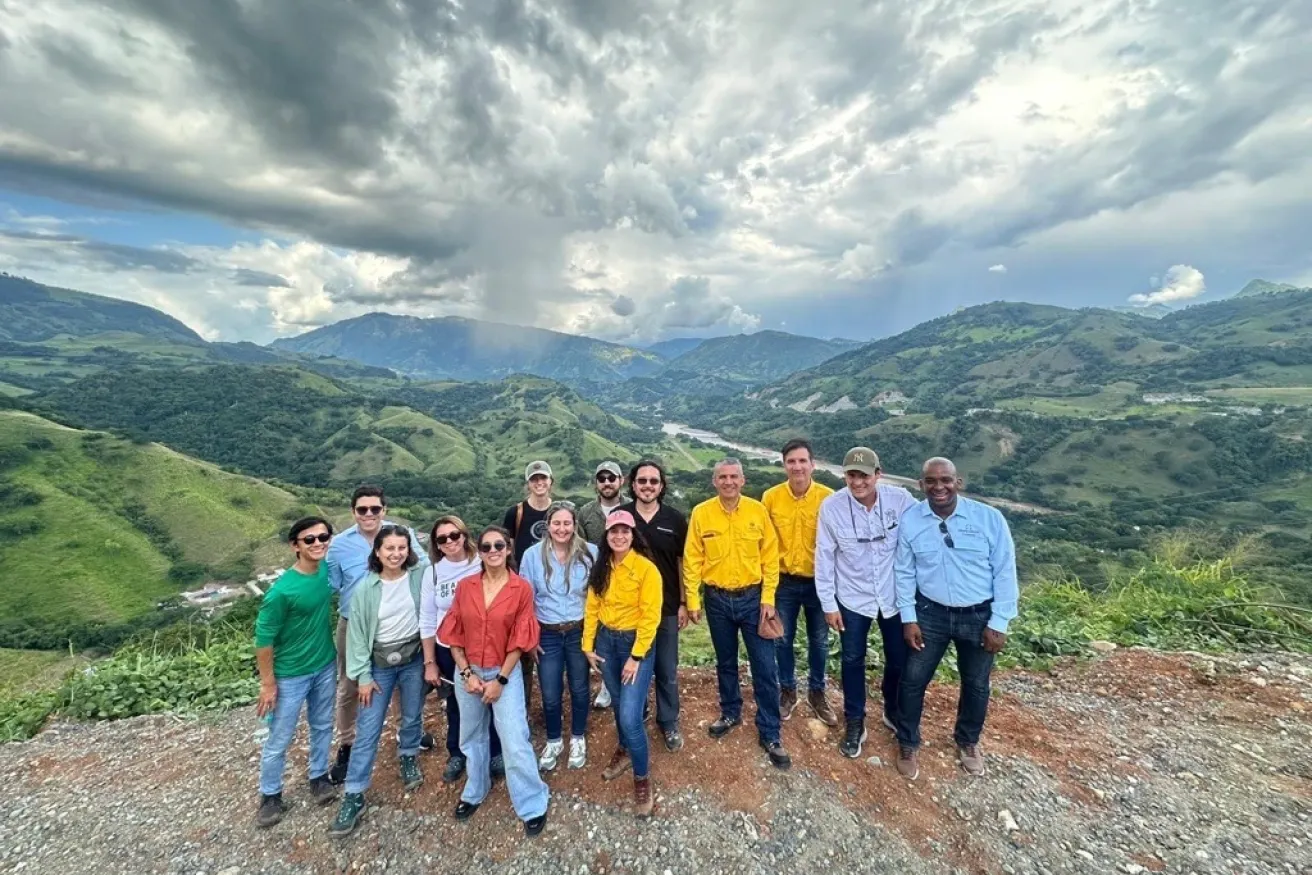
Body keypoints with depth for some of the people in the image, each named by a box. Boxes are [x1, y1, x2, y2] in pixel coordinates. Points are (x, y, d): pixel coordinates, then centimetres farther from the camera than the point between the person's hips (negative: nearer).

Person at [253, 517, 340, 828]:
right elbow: (263, 639, -17)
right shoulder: (281, 591, -28)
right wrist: (268, 683, -11)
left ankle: (319, 777, 42)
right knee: (279, 740, 14)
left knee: (323, 726, 21)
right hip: (290, 675, -5)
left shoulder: (327, 569, -11)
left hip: (326, 666, 5)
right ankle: (271, 795, 37)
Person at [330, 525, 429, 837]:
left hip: (414, 657, 1)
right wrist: (363, 675, -6)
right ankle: (354, 797, 19)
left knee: (412, 718, 18)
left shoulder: (420, 576, -13)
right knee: (367, 731, 3)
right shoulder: (365, 588, -11)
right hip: (379, 662, 0)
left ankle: (409, 759, 45)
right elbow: (357, 632, -5)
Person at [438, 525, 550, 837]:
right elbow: (454, 634, -2)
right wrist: (467, 673, -8)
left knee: (515, 742, -2)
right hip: (468, 672, 4)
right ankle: (474, 792, 46)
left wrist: (500, 680, -11)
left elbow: (520, 640, -11)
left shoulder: (522, 588, -14)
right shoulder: (465, 586, -5)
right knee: (472, 736, 22)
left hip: (505, 673, -3)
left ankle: (533, 806, 18)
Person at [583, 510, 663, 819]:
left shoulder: (646, 568, -17)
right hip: (605, 640, 5)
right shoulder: (601, 568, 0)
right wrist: (588, 646, 3)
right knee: (618, 705, 21)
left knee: (630, 716, -8)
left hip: (636, 642, -5)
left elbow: (650, 616, -16)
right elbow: (592, 607, 4)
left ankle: (642, 777, 16)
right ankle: (624, 751, 48)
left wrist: (636, 656, -15)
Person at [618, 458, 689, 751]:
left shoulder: (675, 520, -4)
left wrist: (683, 603, 2)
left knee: (667, 671, 13)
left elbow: (682, 562, 3)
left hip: (666, 607, 1)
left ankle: (669, 723, 34)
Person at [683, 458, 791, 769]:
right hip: (717, 600, 1)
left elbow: (770, 556, -3)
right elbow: (692, 560, -4)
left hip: (752, 598, 0)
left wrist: (768, 598, -6)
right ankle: (730, 712, 41)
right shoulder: (701, 513, -8)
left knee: (765, 668, 5)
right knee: (725, 663, 19)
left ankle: (769, 733, 22)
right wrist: (692, 601, -4)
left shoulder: (758, 510, -7)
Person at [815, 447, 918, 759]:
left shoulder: (901, 499, -17)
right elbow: (824, 557, -9)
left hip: (895, 595, 1)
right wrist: (828, 603, -6)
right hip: (852, 598, -1)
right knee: (853, 660, 11)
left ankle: (893, 711, 45)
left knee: (900, 659, 17)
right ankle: (855, 723, 32)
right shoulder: (831, 506, -18)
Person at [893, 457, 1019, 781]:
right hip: (930, 613, 0)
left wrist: (998, 623, -8)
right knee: (913, 681, 8)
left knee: (976, 684, 20)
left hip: (979, 616, 0)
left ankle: (968, 741, 48)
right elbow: (904, 573, -2)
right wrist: (908, 618, -4)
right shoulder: (910, 521, -11)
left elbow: (1005, 573, -8)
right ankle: (907, 744, 32)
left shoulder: (990, 518, -15)